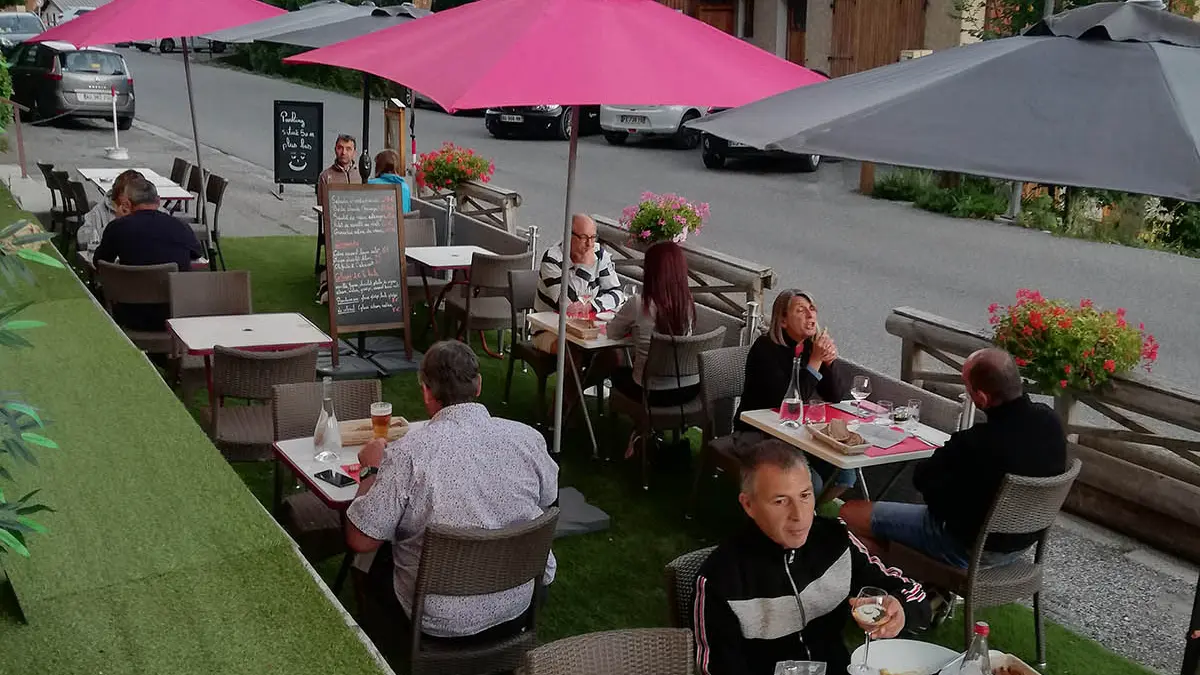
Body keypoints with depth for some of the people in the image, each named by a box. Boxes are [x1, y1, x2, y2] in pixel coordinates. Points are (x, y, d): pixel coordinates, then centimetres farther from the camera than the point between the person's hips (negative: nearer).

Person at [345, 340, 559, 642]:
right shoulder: (527, 438, -12)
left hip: (440, 621, -3)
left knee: (370, 560, 23)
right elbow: (550, 500, 9)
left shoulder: (408, 453, -22)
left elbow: (360, 541, -14)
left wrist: (370, 470, 2)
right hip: (517, 609, 3)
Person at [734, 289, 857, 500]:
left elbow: (838, 397, -3)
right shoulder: (766, 349, -17)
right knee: (809, 480, -25)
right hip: (757, 433, -6)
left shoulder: (814, 344, -1)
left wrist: (831, 361, -20)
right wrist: (815, 360, -29)